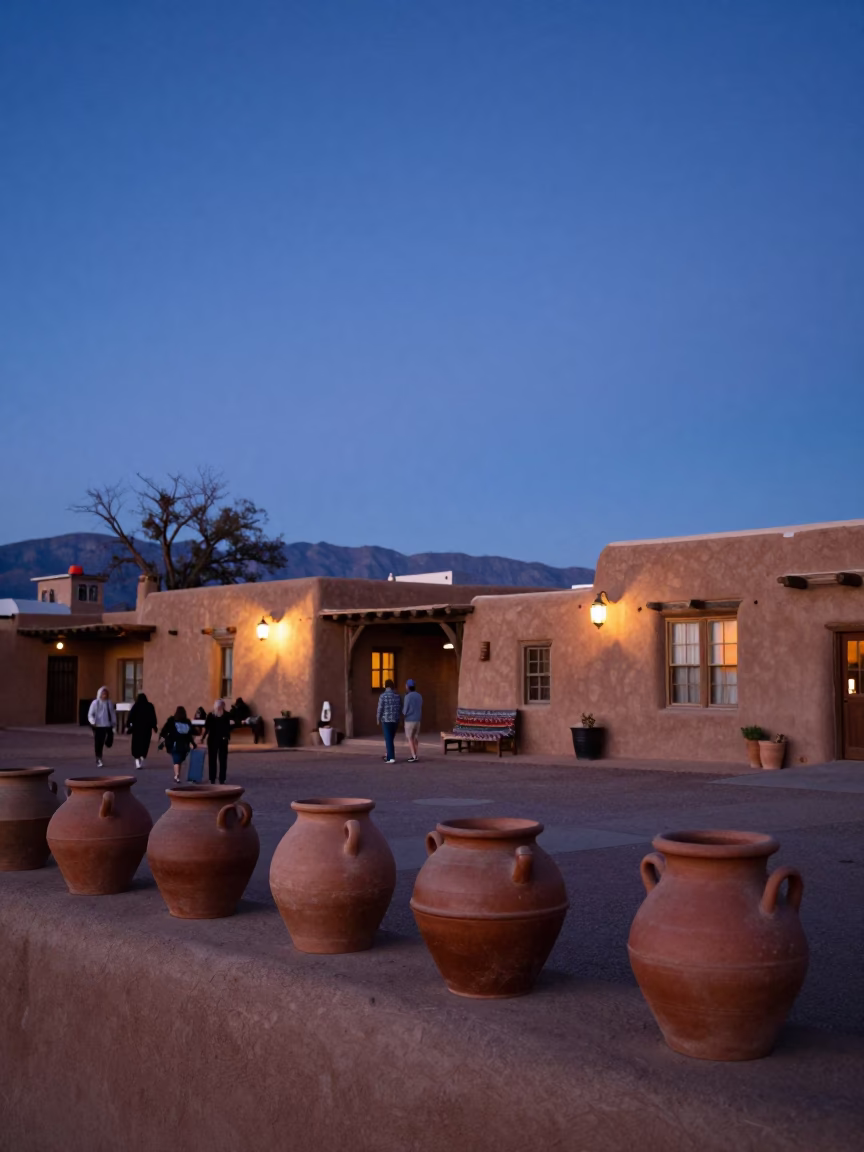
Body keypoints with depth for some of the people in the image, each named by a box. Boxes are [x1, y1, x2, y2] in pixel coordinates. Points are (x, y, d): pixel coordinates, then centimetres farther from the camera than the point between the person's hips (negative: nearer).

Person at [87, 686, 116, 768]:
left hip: (108, 725, 3)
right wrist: (92, 722, -23)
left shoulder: (110, 703, 5)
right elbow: (90, 714, -7)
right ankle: (98, 760, 15)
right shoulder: (95, 703, -5)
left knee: (109, 743, 0)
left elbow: (113, 714, 14)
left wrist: (114, 722, 12)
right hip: (99, 726, -3)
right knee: (99, 744, 2)